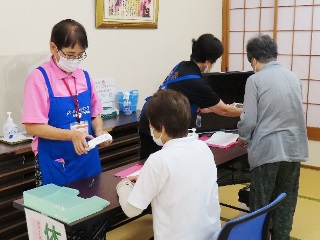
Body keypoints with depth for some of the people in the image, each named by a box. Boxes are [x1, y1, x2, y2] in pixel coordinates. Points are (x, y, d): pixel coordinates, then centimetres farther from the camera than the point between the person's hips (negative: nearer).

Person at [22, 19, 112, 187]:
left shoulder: (84, 77, 5)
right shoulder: (39, 78, -10)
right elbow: (33, 127, -14)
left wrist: (99, 131, -7)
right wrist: (72, 135, -23)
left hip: (88, 159, 5)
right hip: (55, 164, -4)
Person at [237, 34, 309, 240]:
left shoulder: (255, 80, -8)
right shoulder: (294, 77, 8)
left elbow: (249, 120, -11)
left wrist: (244, 137, 9)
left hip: (267, 149, -5)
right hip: (294, 148, 5)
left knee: (260, 205, 10)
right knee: (286, 204, 16)